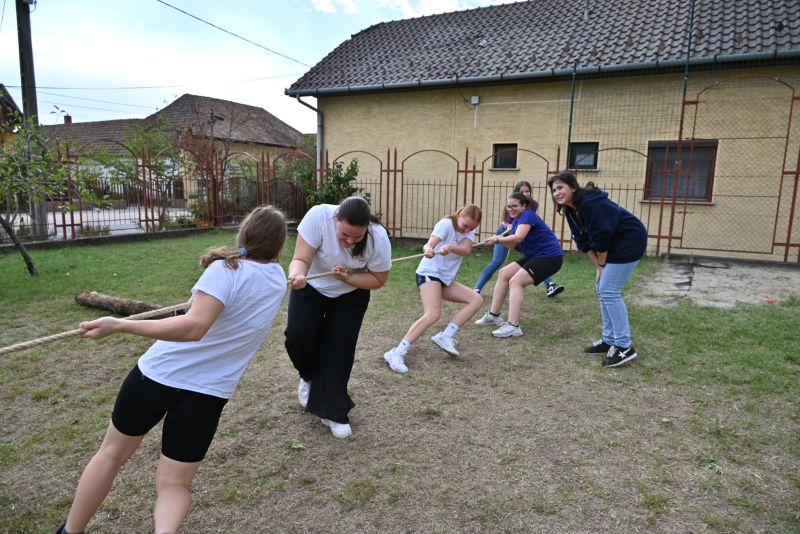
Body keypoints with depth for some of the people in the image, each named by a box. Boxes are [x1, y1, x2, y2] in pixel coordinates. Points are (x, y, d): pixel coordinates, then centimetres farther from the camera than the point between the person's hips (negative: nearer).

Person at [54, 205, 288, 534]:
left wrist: (119, 325, -29)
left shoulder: (226, 269, -17)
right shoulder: (278, 279, 0)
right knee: (174, 483, 14)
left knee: (112, 452, 23)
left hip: (159, 371, -2)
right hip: (210, 391, 3)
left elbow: (194, 327, -29)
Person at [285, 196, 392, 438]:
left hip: (350, 294, 0)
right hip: (311, 287, 0)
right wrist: (297, 275, -56)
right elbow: (301, 259, -33)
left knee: (339, 349, -6)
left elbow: (378, 280, -16)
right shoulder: (318, 216, -34)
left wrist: (347, 277, -32)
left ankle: (332, 411, 12)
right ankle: (309, 377, 19)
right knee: (297, 335, -15)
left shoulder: (378, 239, -30)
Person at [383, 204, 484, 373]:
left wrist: (449, 247, -39)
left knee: (476, 300, 1)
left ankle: (445, 336, -5)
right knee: (433, 314, -27)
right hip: (429, 273, -8)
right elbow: (429, 243, -28)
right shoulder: (446, 224, -12)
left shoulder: (469, 230, 4)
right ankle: (397, 354, -30)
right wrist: (428, 249, -53)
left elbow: (465, 250, -17)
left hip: (446, 278, 8)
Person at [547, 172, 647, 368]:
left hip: (629, 241, -10)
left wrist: (602, 266, -10)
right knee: (602, 290, 10)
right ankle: (609, 340, 19)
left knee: (609, 291, -12)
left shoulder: (591, 204, -26)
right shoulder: (570, 210, 3)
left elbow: (601, 238, -22)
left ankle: (624, 346, -5)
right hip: (613, 244, 10)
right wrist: (599, 267, 1)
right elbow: (583, 241, 6)